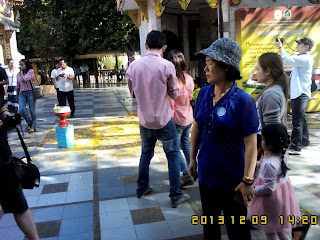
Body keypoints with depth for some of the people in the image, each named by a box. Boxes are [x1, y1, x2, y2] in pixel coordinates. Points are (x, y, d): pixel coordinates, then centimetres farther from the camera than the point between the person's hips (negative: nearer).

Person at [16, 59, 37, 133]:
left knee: (32, 110, 2)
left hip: (30, 92, -4)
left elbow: (24, 80, -19)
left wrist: (21, 72, -5)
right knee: (22, 110, -9)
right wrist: (17, 96, 17)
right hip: (22, 93, 5)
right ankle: (29, 123, 14)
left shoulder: (30, 71, -4)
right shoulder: (18, 74, 12)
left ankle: (33, 126, 14)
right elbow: (18, 86, 16)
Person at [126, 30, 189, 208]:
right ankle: (175, 196, 17)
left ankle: (142, 188, 37)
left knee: (146, 154, 22)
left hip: (144, 120, 4)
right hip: (163, 120, -4)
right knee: (173, 156, 10)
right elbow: (174, 94, -3)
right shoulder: (167, 66, -15)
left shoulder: (133, 65, -4)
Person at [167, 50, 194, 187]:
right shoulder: (189, 79, -2)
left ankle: (186, 174, 1)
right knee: (186, 144, 20)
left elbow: (170, 105, -17)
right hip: (188, 117, 7)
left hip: (177, 119, -7)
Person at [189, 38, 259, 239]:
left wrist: (247, 180, -20)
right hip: (207, 174, 5)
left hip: (232, 178, -5)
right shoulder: (204, 93, -2)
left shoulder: (243, 101, -19)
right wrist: (193, 158, 11)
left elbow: (251, 144, -19)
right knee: (210, 223, 25)